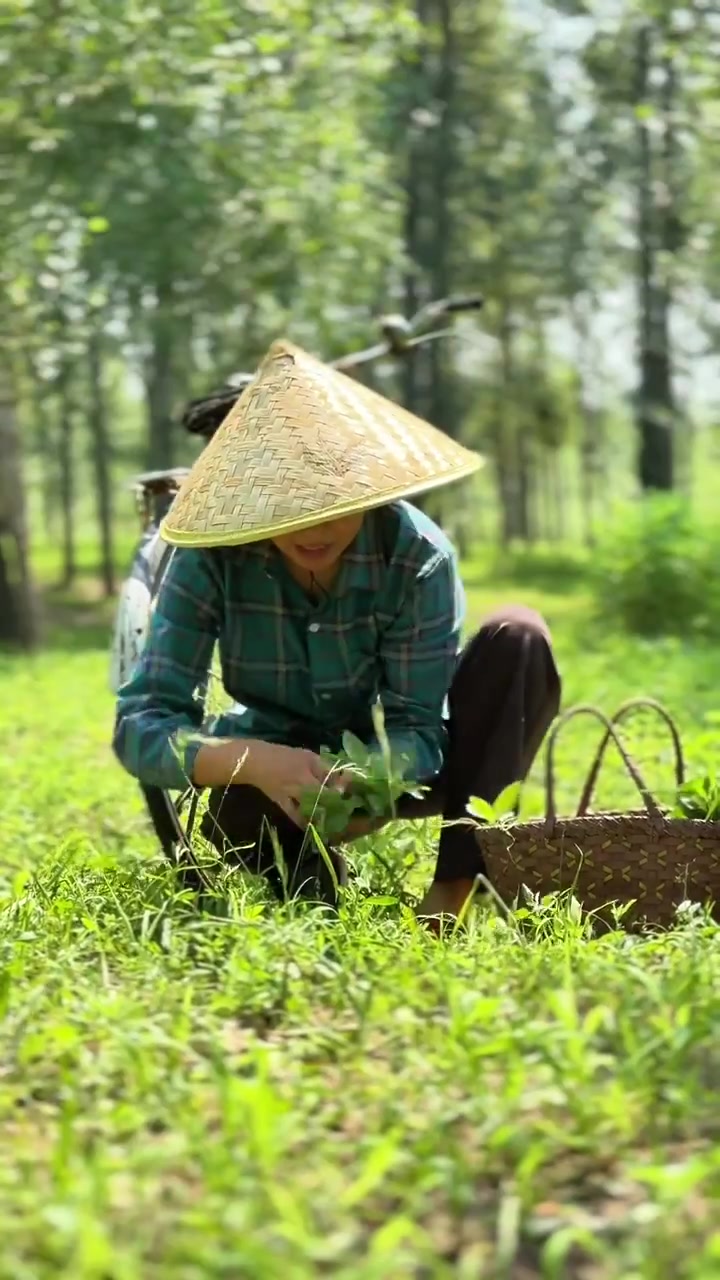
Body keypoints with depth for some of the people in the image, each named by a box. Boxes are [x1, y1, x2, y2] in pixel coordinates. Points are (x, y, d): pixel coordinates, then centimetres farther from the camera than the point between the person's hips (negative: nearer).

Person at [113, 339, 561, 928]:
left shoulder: (418, 556, -25)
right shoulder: (211, 559, -24)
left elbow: (416, 726, -24)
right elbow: (140, 723, -30)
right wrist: (256, 762, -50)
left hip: (397, 765, 1)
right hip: (280, 770, 0)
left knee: (518, 638, -26)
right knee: (235, 805, -38)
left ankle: (455, 889, -24)